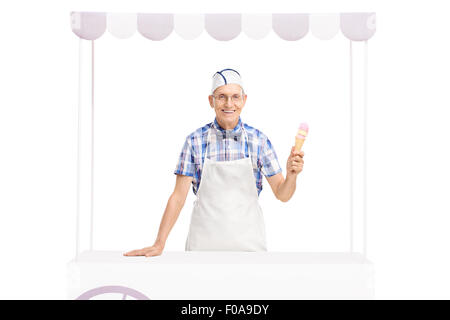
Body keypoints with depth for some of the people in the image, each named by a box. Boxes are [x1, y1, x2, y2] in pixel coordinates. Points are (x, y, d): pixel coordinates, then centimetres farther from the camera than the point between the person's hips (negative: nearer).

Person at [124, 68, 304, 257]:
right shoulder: (195, 141, -4)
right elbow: (178, 196, -4)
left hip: (248, 242, 1)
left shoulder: (259, 140, -2)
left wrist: (291, 175, -21)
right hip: (203, 242, 0)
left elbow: (281, 195, 1)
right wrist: (159, 244, -11)